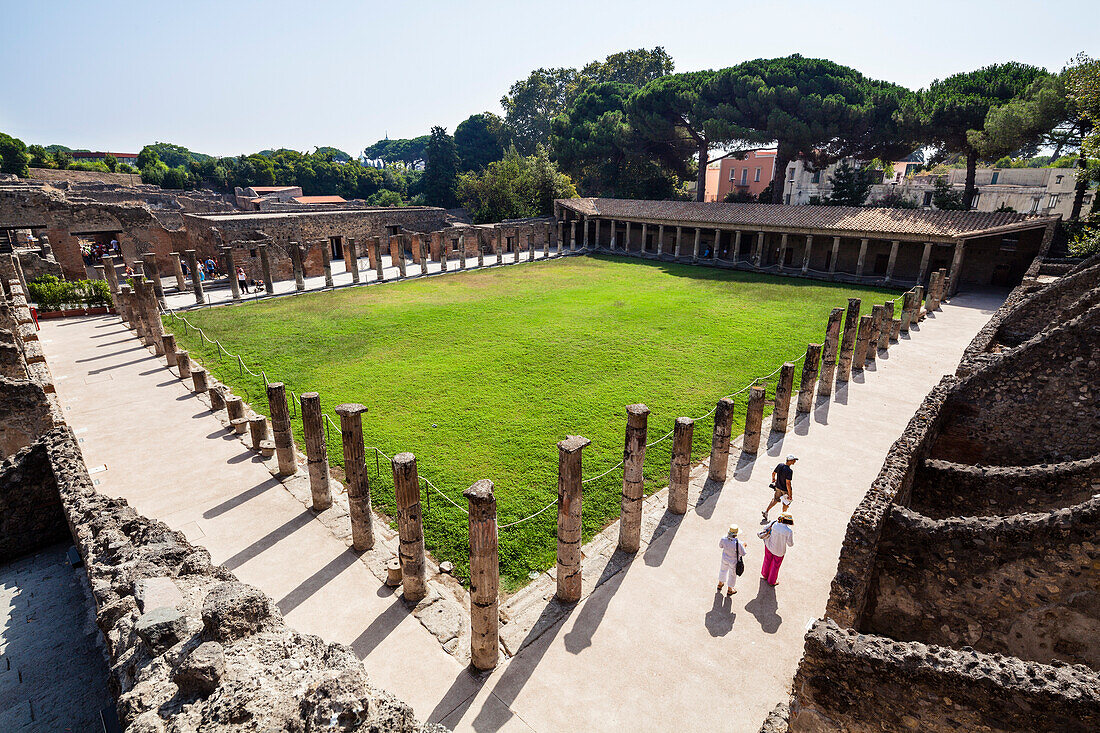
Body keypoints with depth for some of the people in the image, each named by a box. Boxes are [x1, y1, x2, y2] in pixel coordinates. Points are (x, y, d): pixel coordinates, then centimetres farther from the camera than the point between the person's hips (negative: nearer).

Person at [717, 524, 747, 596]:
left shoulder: (724, 539, -26)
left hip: (725, 558, 4)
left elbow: (720, 546, -3)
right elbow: (743, 553, -22)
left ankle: (720, 584, 56)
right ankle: (729, 590, 45)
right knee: (732, 574, 22)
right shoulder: (738, 543, -38)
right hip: (734, 561, -4)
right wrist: (744, 546, -2)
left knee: (723, 570, 31)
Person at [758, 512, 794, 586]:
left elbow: (765, 528, -4)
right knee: (775, 565, 22)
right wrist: (791, 535, -2)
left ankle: (765, 575, 53)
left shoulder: (774, 524, -22)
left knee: (767, 561, 29)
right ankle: (772, 581, 43)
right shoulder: (789, 531, -31)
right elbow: (790, 544, -19)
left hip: (769, 546, 3)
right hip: (779, 551, -3)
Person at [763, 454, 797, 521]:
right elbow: (788, 483, -29)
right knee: (786, 504, 17)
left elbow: (773, 473, 7)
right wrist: (790, 494, -19)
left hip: (778, 487, 6)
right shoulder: (789, 471, -30)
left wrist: (773, 479, 28)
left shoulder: (780, 465, -9)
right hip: (785, 490, -6)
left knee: (775, 500, 25)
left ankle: (766, 511, 21)